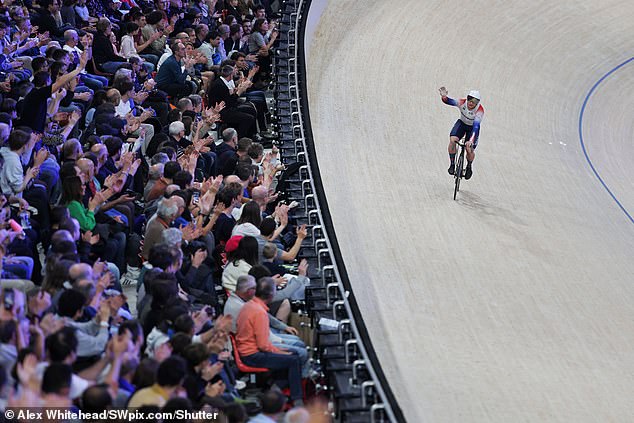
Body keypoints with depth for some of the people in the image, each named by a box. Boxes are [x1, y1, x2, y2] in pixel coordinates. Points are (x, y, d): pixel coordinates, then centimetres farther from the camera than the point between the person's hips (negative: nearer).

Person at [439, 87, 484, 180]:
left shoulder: (480, 110, -32)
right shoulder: (462, 103, -24)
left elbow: (476, 126, -41)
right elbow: (450, 102, -33)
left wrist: (471, 140, -53)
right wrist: (444, 97, -58)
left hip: (473, 128, -2)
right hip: (462, 123, 2)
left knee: (469, 150, -14)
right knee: (452, 140, -24)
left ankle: (469, 167, 19)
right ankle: (452, 164, -7)